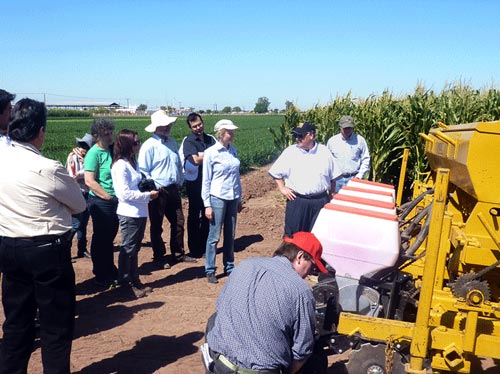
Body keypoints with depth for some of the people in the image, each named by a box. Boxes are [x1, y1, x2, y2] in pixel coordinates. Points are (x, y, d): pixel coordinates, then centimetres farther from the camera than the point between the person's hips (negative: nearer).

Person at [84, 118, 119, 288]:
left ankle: (111, 272, 33)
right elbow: (90, 181, -20)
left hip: (114, 201, 7)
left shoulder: (112, 150, 8)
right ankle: (101, 277, 17)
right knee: (101, 239, 4)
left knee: (110, 237, 19)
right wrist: (108, 197, -17)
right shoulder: (94, 153, -13)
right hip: (101, 202, -7)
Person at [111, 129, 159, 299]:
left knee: (134, 249, 17)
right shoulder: (120, 165, -17)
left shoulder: (133, 161, 10)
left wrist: (150, 190, 4)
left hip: (140, 212, 9)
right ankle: (125, 284, 14)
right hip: (129, 214, -9)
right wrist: (148, 196, -16)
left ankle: (135, 281, 28)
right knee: (128, 249, 2)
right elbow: (125, 193, -21)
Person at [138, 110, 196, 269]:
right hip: (158, 191, -7)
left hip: (173, 189, 7)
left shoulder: (172, 142, 10)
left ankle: (178, 253, 27)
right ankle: (159, 257, 19)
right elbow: (143, 171, -14)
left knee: (178, 222, 13)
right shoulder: (149, 145, -13)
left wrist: (180, 183, 12)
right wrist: (155, 187, -17)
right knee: (156, 226, 7)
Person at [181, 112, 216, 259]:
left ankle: (204, 247, 24)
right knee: (194, 216, 4)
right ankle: (194, 250, 13)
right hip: (195, 182, -5)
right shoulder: (188, 141, -6)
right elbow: (196, 160, -18)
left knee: (207, 215, 11)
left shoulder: (211, 139, 10)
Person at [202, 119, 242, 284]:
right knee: (214, 236, -1)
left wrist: (239, 199, 15)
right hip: (218, 198, -5)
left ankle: (229, 267, 23)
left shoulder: (233, 150, 7)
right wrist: (207, 205, -9)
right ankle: (210, 271, 10)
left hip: (233, 198, 5)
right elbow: (206, 180, -6)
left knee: (230, 235, 12)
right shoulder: (211, 153, -8)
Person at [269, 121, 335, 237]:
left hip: (320, 201, 1)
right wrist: (282, 189, -2)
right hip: (297, 200, -1)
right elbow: (276, 172, 6)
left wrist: (331, 196, 10)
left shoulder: (324, 152, 1)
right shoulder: (290, 152, -3)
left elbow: (332, 177, 10)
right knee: (293, 235, 5)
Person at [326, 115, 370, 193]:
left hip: (354, 178, -1)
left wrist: (360, 175, -5)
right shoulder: (332, 141, 4)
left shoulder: (360, 140, 0)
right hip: (337, 179, 1)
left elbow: (366, 159, 3)